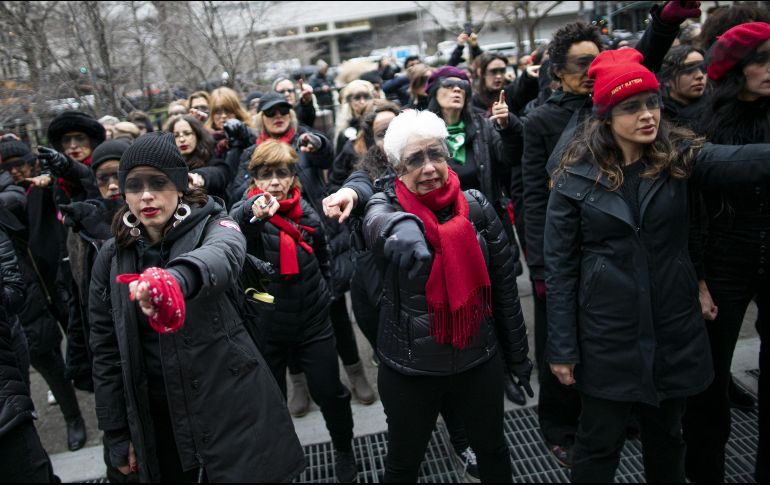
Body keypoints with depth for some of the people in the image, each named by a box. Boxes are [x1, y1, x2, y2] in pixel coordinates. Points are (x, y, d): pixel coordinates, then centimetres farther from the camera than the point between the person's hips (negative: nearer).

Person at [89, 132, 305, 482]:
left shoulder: (211, 225, -8)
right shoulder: (112, 258, 3)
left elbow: (223, 254, -35)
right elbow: (106, 352, 8)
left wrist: (176, 278, -57)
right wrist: (118, 436, 8)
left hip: (234, 411, -3)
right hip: (158, 423, 4)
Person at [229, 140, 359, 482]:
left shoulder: (307, 213, 0)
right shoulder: (245, 213, -9)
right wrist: (255, 215, -51)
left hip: (312, 322, 2)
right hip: (265, 326, -1)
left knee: (330, 392, 9)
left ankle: (344, 449, 36)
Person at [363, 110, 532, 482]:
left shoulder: (476, 207, -6)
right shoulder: (386, 208, -11)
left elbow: (504, 287, 1)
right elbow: (379, 224, -38)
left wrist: (517, 355, 8)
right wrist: (403, 232, -62)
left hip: (479, 360, 2)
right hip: (408, 368, -2)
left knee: (493, 449, 23)